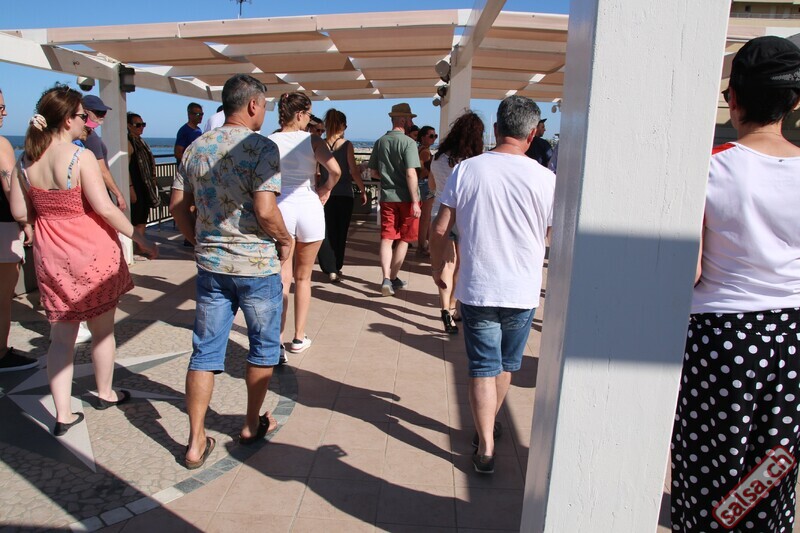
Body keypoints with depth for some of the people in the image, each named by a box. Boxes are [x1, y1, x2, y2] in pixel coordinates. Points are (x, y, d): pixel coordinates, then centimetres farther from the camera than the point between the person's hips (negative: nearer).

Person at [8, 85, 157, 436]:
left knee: (61, 336, 11)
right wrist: (139, 239, -11)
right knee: (103, 329, 15)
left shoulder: (26, 161, 1)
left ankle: (63, 414, 14)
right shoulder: (80, 157, -16)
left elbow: (20, 213, 5)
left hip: (50, 258, 5)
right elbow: (104, 208, -20)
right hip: (93, 253, -5)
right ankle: (105, 393, 33)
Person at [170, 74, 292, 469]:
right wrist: (285, 239, -5)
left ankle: (196, 442, 17)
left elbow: (177, 206, 7)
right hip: (257, 265, -5)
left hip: (210, 264, 5)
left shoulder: (196, 147, 6)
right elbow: (265, 210, -22)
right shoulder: (261, 147, -13)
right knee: (263, 347, 15)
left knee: (205, 351, 11)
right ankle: (252, 425, 29)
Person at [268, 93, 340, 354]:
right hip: (308, 207, -1)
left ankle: (277, 339, -1)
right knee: (303, 278, 13)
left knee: (282, 279, 6)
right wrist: (325, 189, 0)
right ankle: (299, 338, 22)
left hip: (280, 208, 1)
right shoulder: (312, 140, -4)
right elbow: (335, 170, -17)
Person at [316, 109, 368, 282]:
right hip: (344, 194, -1)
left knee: (326, 232, 8)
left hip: (325, 193, 1)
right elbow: (354, 171, -9)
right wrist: (362, 190, 1)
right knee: (340, 232, 11)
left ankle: (330, 269, 2)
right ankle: (336, 267, 21)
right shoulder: (346, 145, -7)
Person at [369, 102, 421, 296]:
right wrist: (415, 202, -16)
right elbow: (411, 174, -18)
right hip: (406, 197, -4)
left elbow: (373, 172, 11)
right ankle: (393, 278, 16)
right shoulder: (408, 142, -11)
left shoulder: (379, 142, 7)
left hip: (386, 197, 4)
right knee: (403, 239, 10)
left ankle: (386, 279, -5)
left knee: (387, 238, 5)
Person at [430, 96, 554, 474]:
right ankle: (488, 426, 41)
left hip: (477, 289, -1)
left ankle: (485, 448, 9)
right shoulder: (544, 179, -9)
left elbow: (440, 230, -4)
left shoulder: (466, 170, -7)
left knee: (483, 367, 10)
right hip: (522, 293, 1)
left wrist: (437, 269, 11)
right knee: (506, 365, 22)